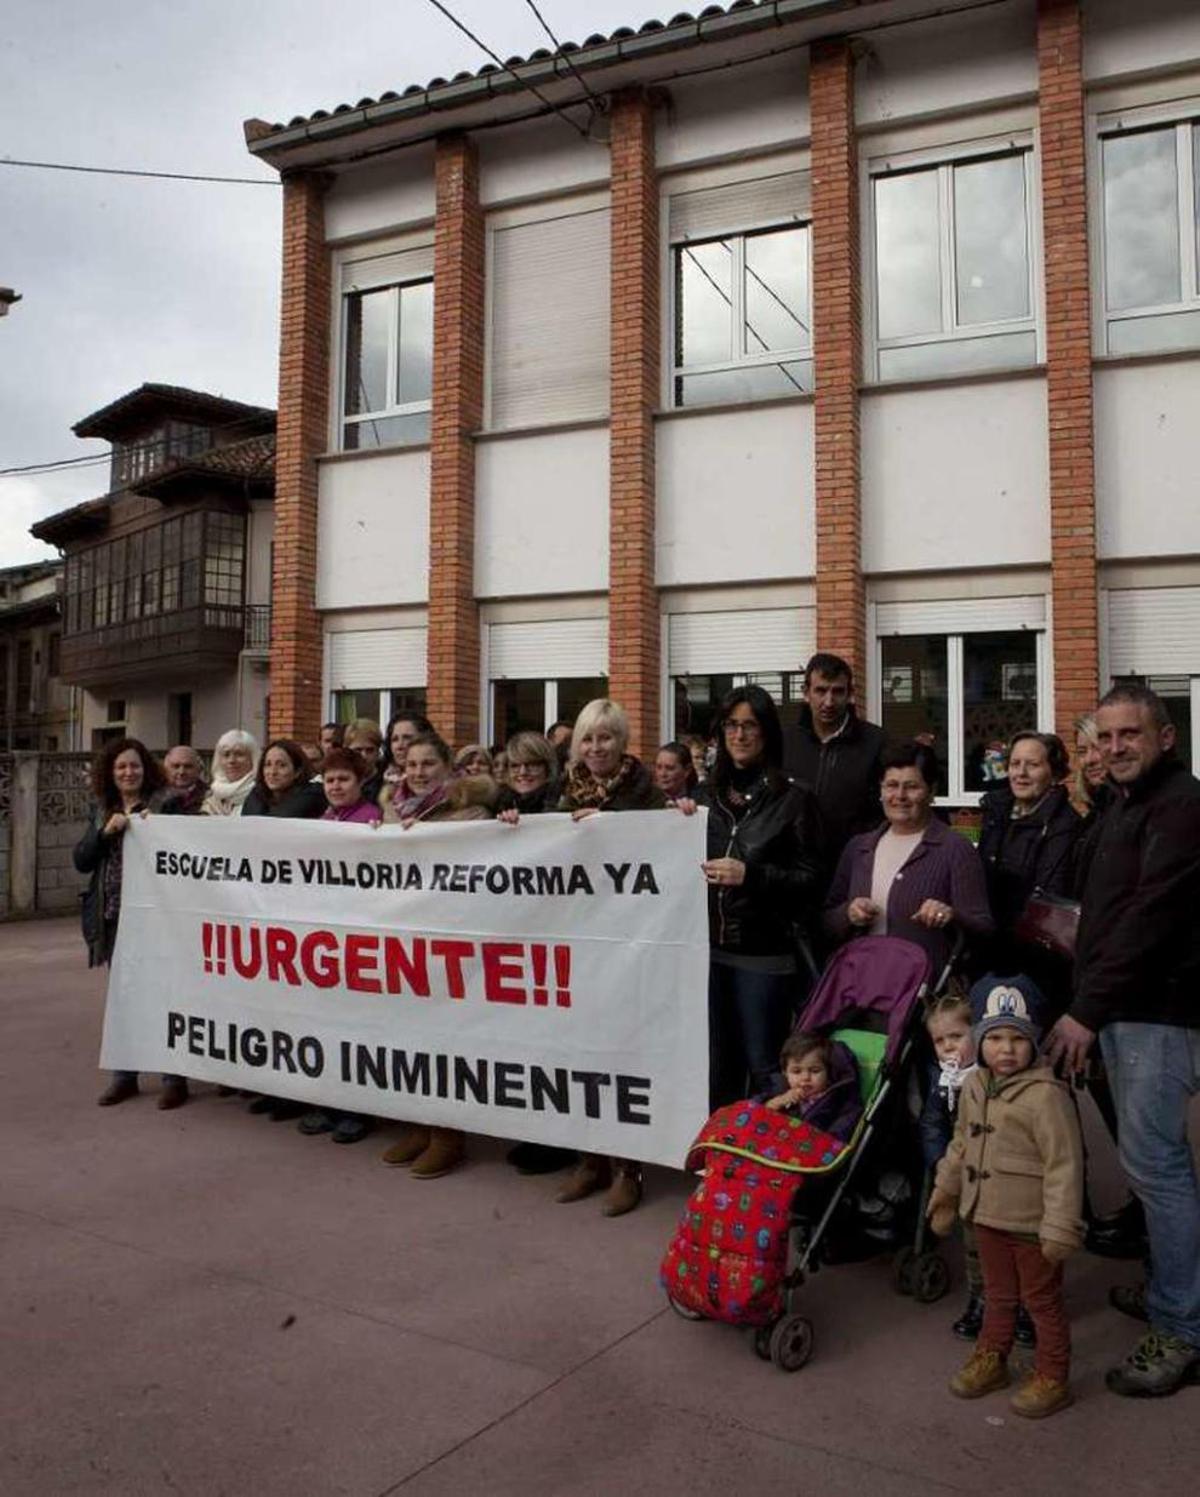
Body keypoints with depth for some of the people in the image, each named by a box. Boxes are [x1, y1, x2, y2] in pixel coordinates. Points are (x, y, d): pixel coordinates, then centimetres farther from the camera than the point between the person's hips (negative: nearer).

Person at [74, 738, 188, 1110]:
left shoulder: (165, 804, -4)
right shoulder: (102, 810, 13)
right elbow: (81, 861, 5)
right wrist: (106, 831, -9)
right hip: (114, 915, 5)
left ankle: (174, 1077, 8)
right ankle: (124, 1075, 23)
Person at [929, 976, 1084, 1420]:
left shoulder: (1046, 1095, -22)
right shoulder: (974, 1086, 1)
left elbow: (1063, 1165, -21)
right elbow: (961, 1145, 15)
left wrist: (1060, 1228, -21)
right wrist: (945, 1193, 20)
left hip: (1031, 1223, -6)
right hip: (987, 1215, 6)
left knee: (1042, 1300, 12)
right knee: (997, 1294, 23)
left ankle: (1051, 1378, 28)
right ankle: (990, 1358, 40)